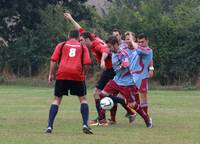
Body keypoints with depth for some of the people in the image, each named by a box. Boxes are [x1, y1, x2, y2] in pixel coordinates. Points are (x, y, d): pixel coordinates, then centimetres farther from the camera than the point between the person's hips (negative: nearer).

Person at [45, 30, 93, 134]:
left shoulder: (61, 45, 17)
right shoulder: (83, 47, 16)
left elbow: (53, 60, 5)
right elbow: (86, 64, 3)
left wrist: (51, 74, 8)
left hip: (62, 75, 1)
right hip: (77, 75, 0)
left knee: (57, 99, 10)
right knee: (83, 98, 14)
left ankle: (49, 126, 1)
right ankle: (85, 125, -1)